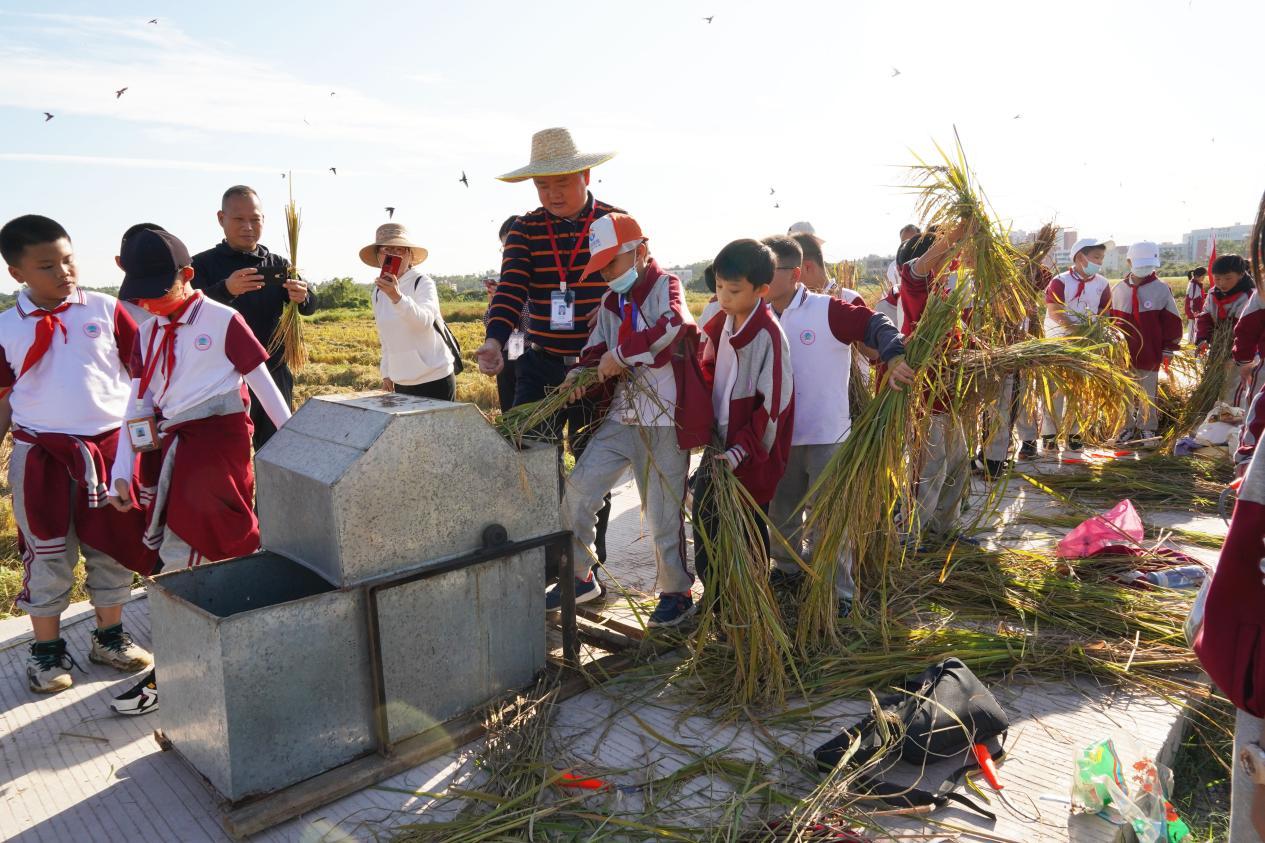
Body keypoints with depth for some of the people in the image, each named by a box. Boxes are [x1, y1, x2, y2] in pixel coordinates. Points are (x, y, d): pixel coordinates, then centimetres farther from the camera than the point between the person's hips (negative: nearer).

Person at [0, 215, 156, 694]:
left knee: (113, 546, 12)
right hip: (40, 454, 0)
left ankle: (110, 637, 29)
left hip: (110, 447, 1)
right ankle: (46, 649, 25)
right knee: (47, 553, 10)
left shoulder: (105, 310, -2)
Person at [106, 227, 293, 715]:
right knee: (227, 545, 7)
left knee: (183, 551, -7)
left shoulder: (222, 321, -6)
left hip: (219, 439, -6)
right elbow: (139, 402, 11)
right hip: (172, 446, 6)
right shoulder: (148, 331, 11)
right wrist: (122, 472, 7)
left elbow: (264, 383, -3)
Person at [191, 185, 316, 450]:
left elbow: (310, 308, -6)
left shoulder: (278, 265, 7)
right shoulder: (203, 264, -1)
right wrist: (226, 289, -37)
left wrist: (302, 297, -31)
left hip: (273, 377, 2)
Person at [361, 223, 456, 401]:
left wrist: (397, 297, -46)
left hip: (434, 380, -6)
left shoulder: (423, 283, -11)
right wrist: (386, 373, 16)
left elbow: (424, 319, -31)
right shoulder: (378, 292, 9)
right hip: (401, 383, 6)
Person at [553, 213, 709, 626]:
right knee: (578, 489, 1)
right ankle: (580, 577, 20)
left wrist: (619, 353, -26)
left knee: (663, 513, 2)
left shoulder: (665, 286, -8)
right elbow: (595, 350, 17)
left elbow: (674, 325, -30)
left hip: (665, 421, -6)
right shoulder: (609, 302, 12)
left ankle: (677, 593, 23)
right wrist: (583, 372, -6)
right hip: (622, 417, 6)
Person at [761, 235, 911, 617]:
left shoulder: (827, 310, -15)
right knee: (781, 512, 19)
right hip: (780, 437, 6)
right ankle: (788, 570, 41)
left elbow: (875, 325, -22)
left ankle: (838, 594, 16)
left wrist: (894, 357, -38)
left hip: (826, 436, -5)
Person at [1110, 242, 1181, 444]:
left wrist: (1168, 350, -3)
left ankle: (1147, 429, 19)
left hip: (1150, 355, -2)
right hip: (1123, 354, 2)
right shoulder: (1118, 289, 4)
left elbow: (1172, 322, -1)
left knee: (1148, 394, 7)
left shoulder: (1161, 289, -3)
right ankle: (1128, 426, 21)